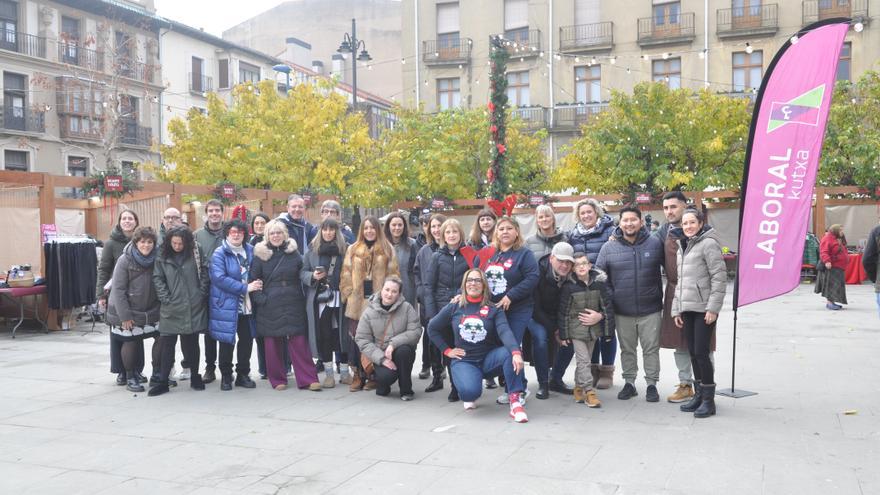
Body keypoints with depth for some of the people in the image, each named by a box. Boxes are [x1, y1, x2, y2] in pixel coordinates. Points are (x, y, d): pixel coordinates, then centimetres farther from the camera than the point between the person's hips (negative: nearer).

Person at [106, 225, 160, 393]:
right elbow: (118, 290, -14)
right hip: (127, 311, -4)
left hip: (151, 310, 4)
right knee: (130, 342, 2)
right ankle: (130, 378, 20)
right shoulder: (125, 260, -14)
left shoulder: (156, 259, -2)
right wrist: (125, 316, -16)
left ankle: (157, 374, 16)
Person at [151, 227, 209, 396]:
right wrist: (165, 298, -5)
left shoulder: (195, 254, 2)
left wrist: (201, 294, -3)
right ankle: (163, 381, 11)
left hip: (193, 308, -1)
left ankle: (195, 377, 23)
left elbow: (205, 274, 3)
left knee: (192, 344, 9)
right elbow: (157, 279, 3)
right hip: (171, 309, 1)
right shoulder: (163, 257, 4)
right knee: (167, 344, 2)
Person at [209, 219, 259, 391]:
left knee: (247, 340, 9)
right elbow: (219, 278, -19)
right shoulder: (219, 254, -8)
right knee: (227, 342, 4)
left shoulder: (251, 251, 7)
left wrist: (257, 284, -2)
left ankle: (243, 374, 24)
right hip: (226, 305, -4)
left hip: (247, 305, 5)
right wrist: (245, 288, -20)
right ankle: (226, 376, 18)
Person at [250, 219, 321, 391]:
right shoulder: (260, 255, 2)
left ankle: (308, 379, 1)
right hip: (270, 307, 0)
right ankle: (277, 379, 16)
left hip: (293, 305, 1)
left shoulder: (293, 253, 7)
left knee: (299, 342, -2)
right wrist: (260, 299, -8)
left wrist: (302, 296, 2)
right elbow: (252, 280, 2)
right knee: (273, 345, 4)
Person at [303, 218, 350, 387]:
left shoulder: (344, 249, 2)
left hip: (340, 298, -1)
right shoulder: (312, 250, 8)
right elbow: (303, 272, 10)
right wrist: (313, 276, -11)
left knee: (342, 333, 3)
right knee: (323, 335, 4)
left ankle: (344, 372, 16)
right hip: (320, 299, 2)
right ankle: (328, 373, 15)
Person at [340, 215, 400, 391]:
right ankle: (358, 375, 7)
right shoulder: (353, 250, 11)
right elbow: (346, 275, 10)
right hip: (357, 302, 1)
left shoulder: (387, 250, 7)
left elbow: (393, 275, 4)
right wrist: (349, 295, 2)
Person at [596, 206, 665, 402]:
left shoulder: (655, 243, -2)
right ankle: (629, 383, 27)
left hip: (650, 309, -1)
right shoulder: (609, 247, -1)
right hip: (622, 311, 1)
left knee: (651, 348, 7)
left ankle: (652, 384, 20)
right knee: (627, 349, 14)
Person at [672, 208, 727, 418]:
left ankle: (708, 399, 3)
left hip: (704, 309, -8)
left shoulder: (708, 243, -7)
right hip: (687, 309, 8)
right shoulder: (683, 247, 17)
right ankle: (699, 395, 21)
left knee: (701, 353, -7)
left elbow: (719, 277, -13)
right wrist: (676, 309, 17)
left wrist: (713, 308, -17)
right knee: (693, 353, 11)